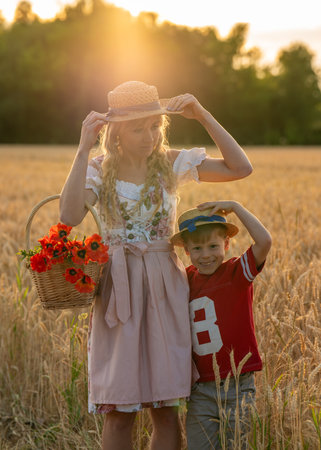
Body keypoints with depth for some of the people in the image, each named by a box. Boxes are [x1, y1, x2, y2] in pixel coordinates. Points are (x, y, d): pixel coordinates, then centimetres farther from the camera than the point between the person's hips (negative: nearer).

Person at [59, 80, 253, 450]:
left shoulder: (172, 164, 1)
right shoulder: (99, 170, -1)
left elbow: (241, 168, -7)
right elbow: (69, 216, -20)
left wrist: (203, 116, -11)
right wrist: (83, 149, -21)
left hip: (165, 288, 1)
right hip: (118, 290, -1)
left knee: (166, 410, 4)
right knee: (118, 412, 2)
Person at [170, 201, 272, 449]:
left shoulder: (237, 272, -6)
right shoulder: (189, 278, 8)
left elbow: (264, 241, -23)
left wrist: (235, 207, -17)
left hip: (238, 386, -4)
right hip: (202, 389, 4)